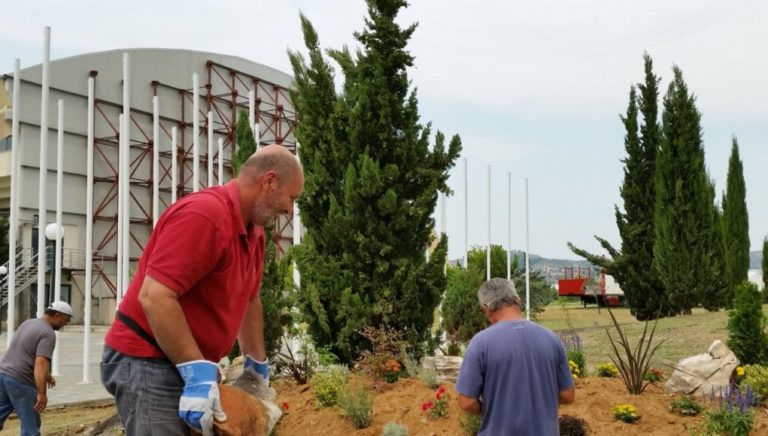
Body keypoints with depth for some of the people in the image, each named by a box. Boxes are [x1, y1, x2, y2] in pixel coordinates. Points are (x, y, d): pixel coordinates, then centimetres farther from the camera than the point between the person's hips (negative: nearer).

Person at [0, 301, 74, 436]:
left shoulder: (28, 323, 16)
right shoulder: (48, 333, -13)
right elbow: (40, 363, -24)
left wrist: (45, 375, 33)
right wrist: (42, 393, -27)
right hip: (20, 382, -9)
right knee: (31, 425, 2)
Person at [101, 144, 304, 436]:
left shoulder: (254, 232, 9)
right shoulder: (203, 214, -21)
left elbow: (249, 300, 21)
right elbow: (154, 297, -28)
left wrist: (257, 362, 24)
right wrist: (198, 371, -29)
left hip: (191, 366, 9)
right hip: (147, 364, -9)